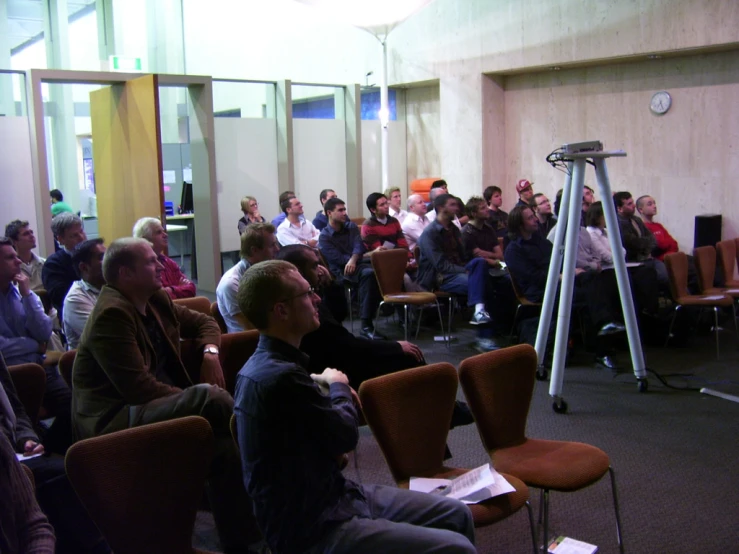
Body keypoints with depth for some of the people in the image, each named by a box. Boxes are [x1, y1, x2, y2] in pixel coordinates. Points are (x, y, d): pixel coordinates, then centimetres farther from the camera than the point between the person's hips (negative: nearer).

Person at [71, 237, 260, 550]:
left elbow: (203, 323, 25)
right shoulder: (111, 314, -16)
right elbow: (138, 387, -24)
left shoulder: (156, 301, 11)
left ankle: (237, 539, -14)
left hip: (159, 406, 9)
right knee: (212, 399, -30)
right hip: (115, 422, -9)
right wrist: (198, 399, -19)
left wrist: (210, 352, 3)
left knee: (222, 440, -18)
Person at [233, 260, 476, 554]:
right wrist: (339, 387, 5)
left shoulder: (271, 363, 7)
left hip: (327, 495, 10)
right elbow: (345, 435, -13)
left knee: (457, 515, 12)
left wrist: (328, 390, 0)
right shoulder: (279, 376, -27)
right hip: (314, 528, -10)